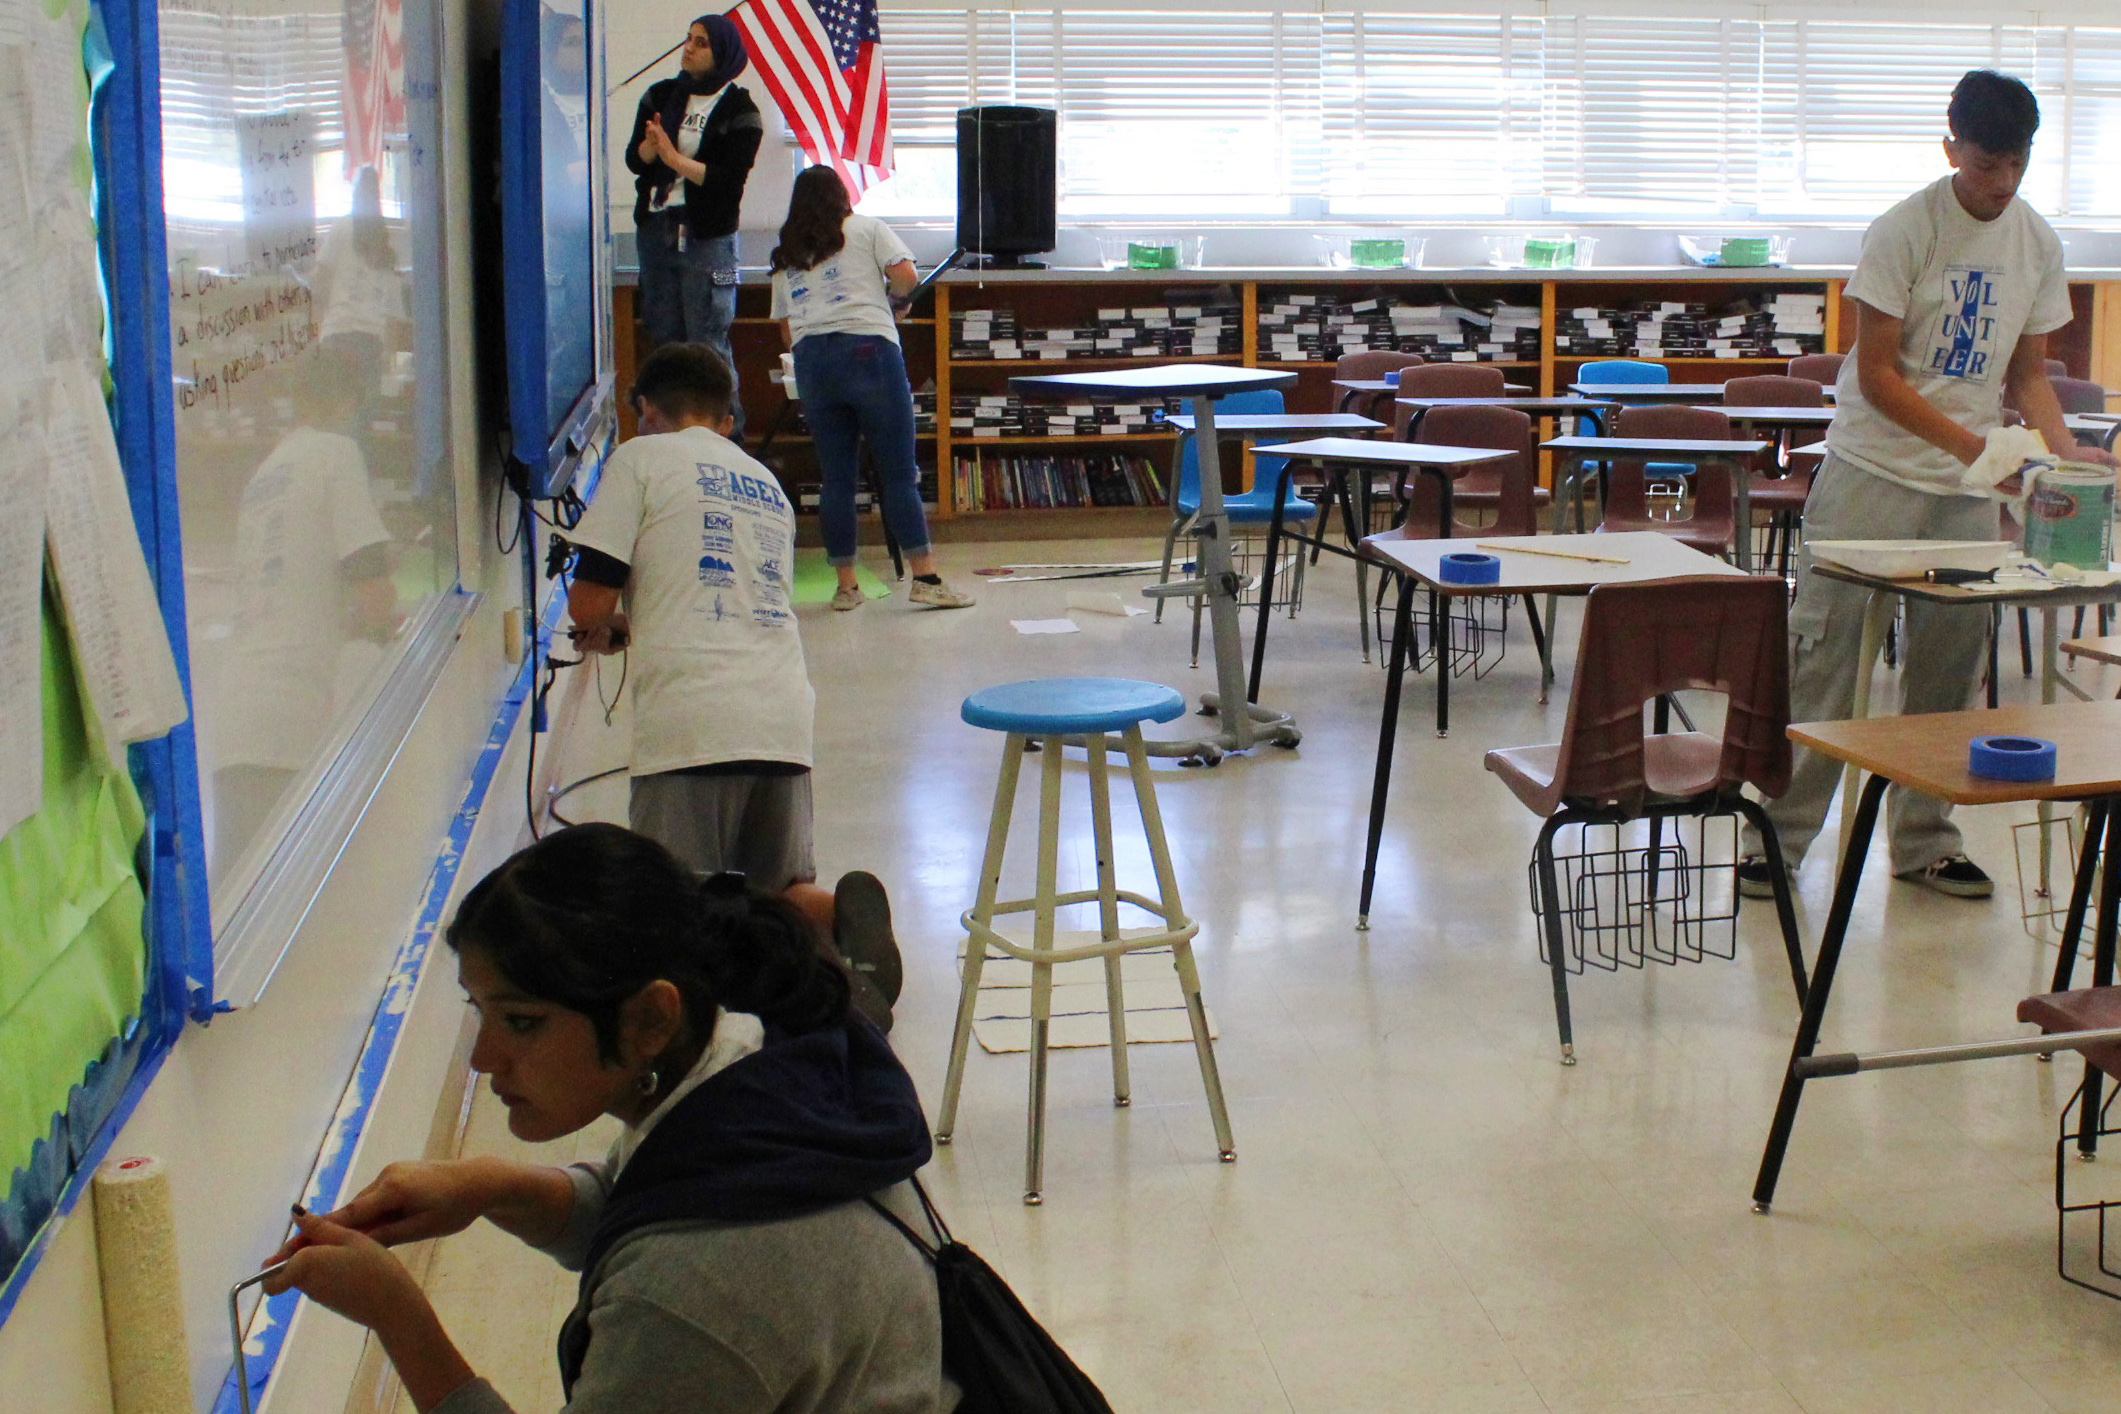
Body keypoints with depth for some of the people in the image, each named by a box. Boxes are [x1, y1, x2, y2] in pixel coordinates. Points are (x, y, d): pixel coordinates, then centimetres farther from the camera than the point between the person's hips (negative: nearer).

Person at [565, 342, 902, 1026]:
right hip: (785, 719, 5)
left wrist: (606, 629, 23)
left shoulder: (640, 458, 7)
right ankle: (840, 915, -16)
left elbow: (588, 601, 0)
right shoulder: (768, 484, 26)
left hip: (690, 723, -5)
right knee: (783, 893, 19)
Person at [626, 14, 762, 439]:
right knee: (666, 340, 8)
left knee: (709, 345, -6)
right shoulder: (660, 96, 10)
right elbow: (634, 160, 5)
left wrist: (675, 159, -18)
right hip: (654, 232, 5)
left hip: (708, 240, -5)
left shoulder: (740, 112, -4)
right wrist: (651, 145, -16)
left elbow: (731, 179, -13)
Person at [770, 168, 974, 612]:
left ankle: (846, 584, 8)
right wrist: (892, 298, 19)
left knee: (836, 477, 7)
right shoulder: (867, 229, 12)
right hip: (869, 350, -4)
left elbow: (786, 327, 17)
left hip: (810, 361, 4)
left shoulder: (784, 257, 22)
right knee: (899, 472, -3)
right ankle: (925, 578, -6)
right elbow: (905, 278, -1)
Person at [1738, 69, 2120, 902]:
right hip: (1872, 470, -5)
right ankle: (1778, 836, 3)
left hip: (1969, 489, 5)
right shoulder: (1903, 231, -10)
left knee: (1948, 663, 7)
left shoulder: (2039, 244, 6)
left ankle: (1923, 840, 19)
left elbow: (2027, 374, 12)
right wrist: (1967, 442, -22)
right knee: (1824, 651, -5)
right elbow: (1876, 373, -12)